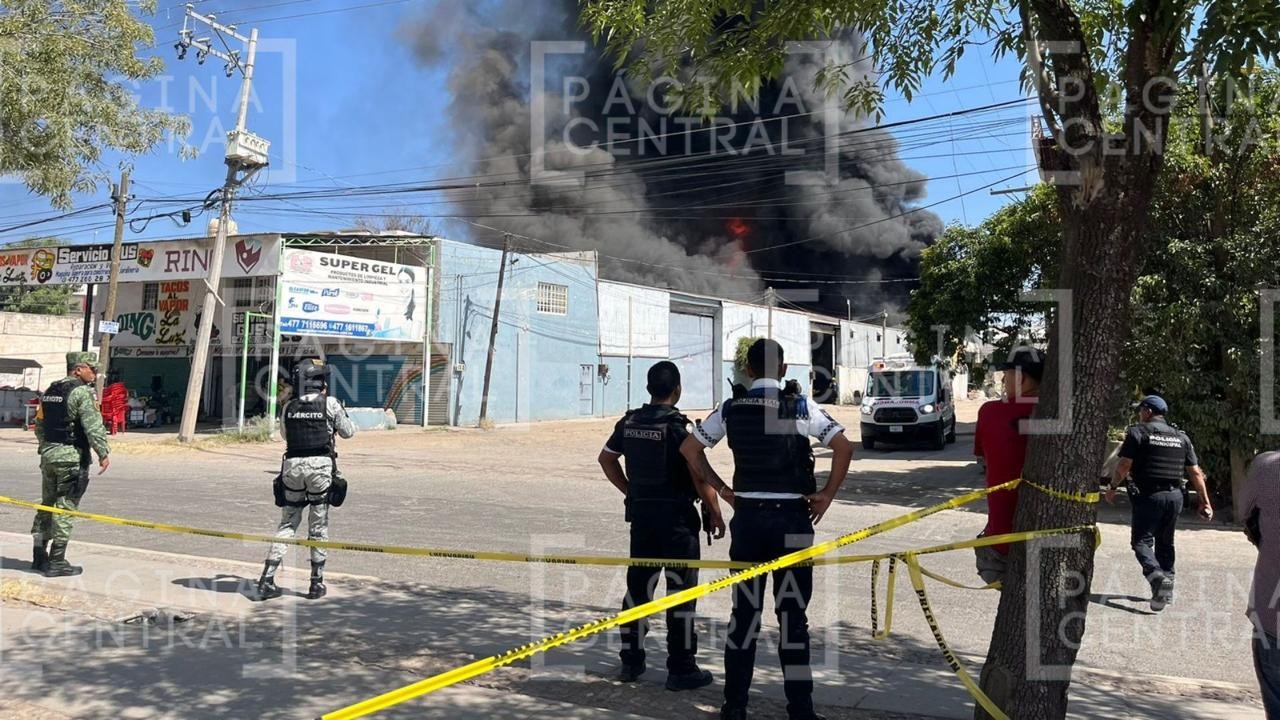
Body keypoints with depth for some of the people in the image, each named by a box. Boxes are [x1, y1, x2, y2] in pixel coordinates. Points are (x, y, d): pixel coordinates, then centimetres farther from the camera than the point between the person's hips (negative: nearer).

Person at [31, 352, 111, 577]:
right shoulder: (82, 391, -12)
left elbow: (40, 425, 19)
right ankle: (57, 562, -1)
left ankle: (39, 556, 23)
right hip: (72, 457, -8)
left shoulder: (50, 391, 14)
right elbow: (93, 425, -20)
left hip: (48, 455, 8)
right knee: (64, 509, -4)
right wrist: (103, 453, -18)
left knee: (46, 506, 16)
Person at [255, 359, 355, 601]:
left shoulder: (289, 407, 5)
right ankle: (316, 582, 13)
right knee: (319, 525, 7)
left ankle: (267, 579, 7)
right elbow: (348, 432, 5)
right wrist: (341, 412, 21)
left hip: (293, 464, 3)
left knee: (287, 522, 12)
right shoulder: (329, 404, -5)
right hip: (320, 465, -3)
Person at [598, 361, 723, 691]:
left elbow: (606, 458, 16)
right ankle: (681, 669, 9)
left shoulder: (629, 423, 4)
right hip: (676, 517, -6)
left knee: (638, 585, 14)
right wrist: (716, 514, -6)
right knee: (681, 590, 3)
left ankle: (631, 661, 23)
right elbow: (700, 477, -17)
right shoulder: (678, 427, -16)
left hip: (641, 514, 6)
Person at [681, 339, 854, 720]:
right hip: (792, 517, -1)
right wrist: (827, 495, -3)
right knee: (792, 613, 6)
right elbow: (844, 447, -12)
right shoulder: (801, 407, -4)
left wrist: (720, 488, 11)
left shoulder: (731, 409, 2)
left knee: (744, 611, 10)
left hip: (748, 516, 2)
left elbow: (689, 449, 7)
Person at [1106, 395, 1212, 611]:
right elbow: (1195, 472, 10)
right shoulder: (1181, 437, 12)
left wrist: (1112, 488, 2)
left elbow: (1124, 465, -11)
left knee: (1141, 541, -3)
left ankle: (1157, 576, -25)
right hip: (1174, 496, 6)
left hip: (1148, 496, -6)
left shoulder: (1138, 432, -5)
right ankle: (1167, 584, 20)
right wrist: (1205, 501, 13)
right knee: (1165, 543, 17)